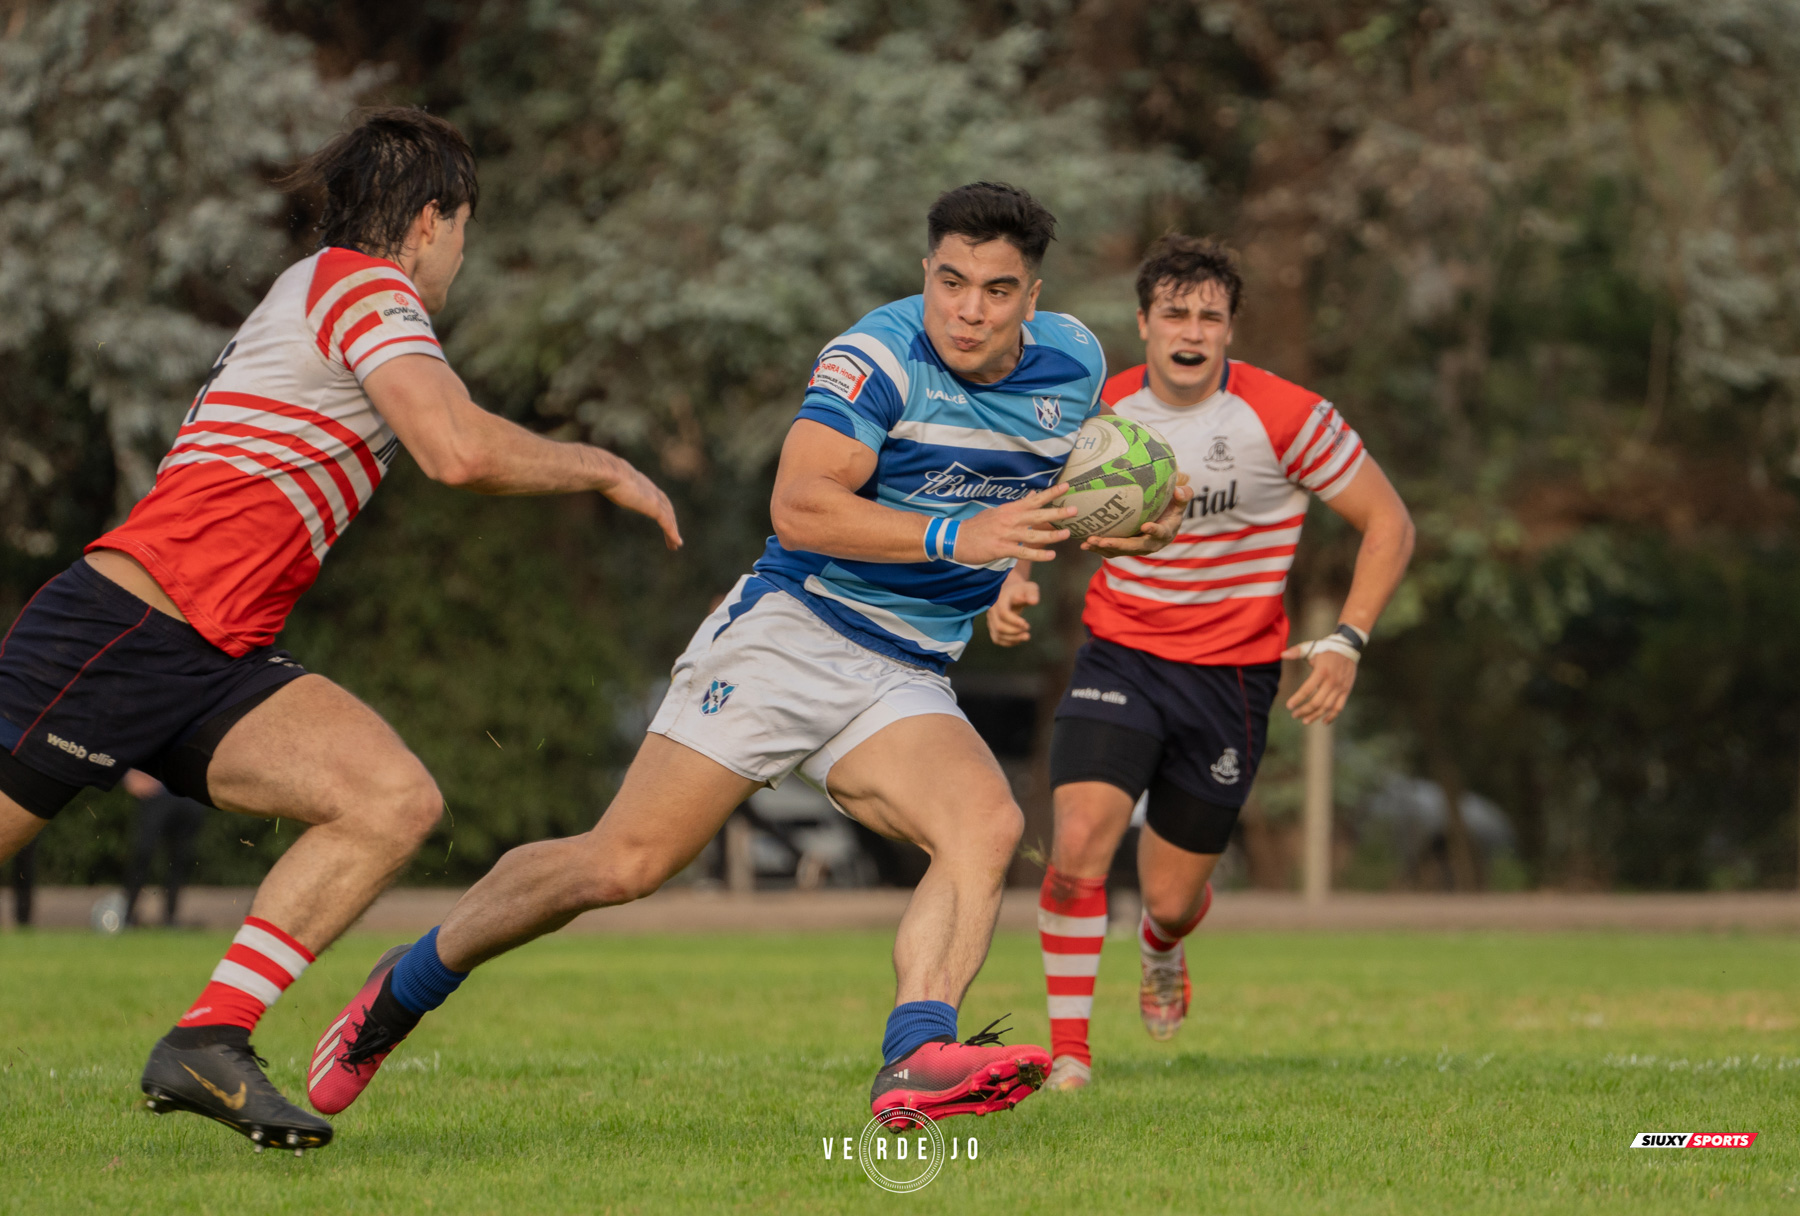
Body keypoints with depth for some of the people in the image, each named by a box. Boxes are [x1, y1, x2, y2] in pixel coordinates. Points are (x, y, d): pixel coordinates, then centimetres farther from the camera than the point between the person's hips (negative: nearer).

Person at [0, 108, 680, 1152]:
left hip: (222, 664, 9)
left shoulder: (321, 289, 23)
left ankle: (207, 1044, -15)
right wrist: (607, 469, -6)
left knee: (398, 800, -12)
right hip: (113, 631, -9)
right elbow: (461, 451, -19)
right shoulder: (364, 287, -6)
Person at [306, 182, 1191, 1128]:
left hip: (905, 685, 6)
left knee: (988, 825, -25)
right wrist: (955, 537, -34)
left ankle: (916, 1060, -37)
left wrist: (1128, 529, 2)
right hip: (790, 632, -5)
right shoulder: (878, 356, -16)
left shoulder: (1073, 360, 6)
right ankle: (408, 985, 12)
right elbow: (797, 508, -26)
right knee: (622, 865, -9)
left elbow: (1057, 497, 24)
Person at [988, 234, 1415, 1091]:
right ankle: (1068, 1050, -9)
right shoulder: (1101, 412, -3)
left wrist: (1347, 642, -14)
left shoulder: (1284, 417, -12)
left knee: (1172, 900, 4)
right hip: (1119, 657, 1)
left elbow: (1388, 523, -4)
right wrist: (1015, 583, -5)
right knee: (1077, 843, -23)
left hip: (1231, 675, -1)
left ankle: (1161, 949, 45)